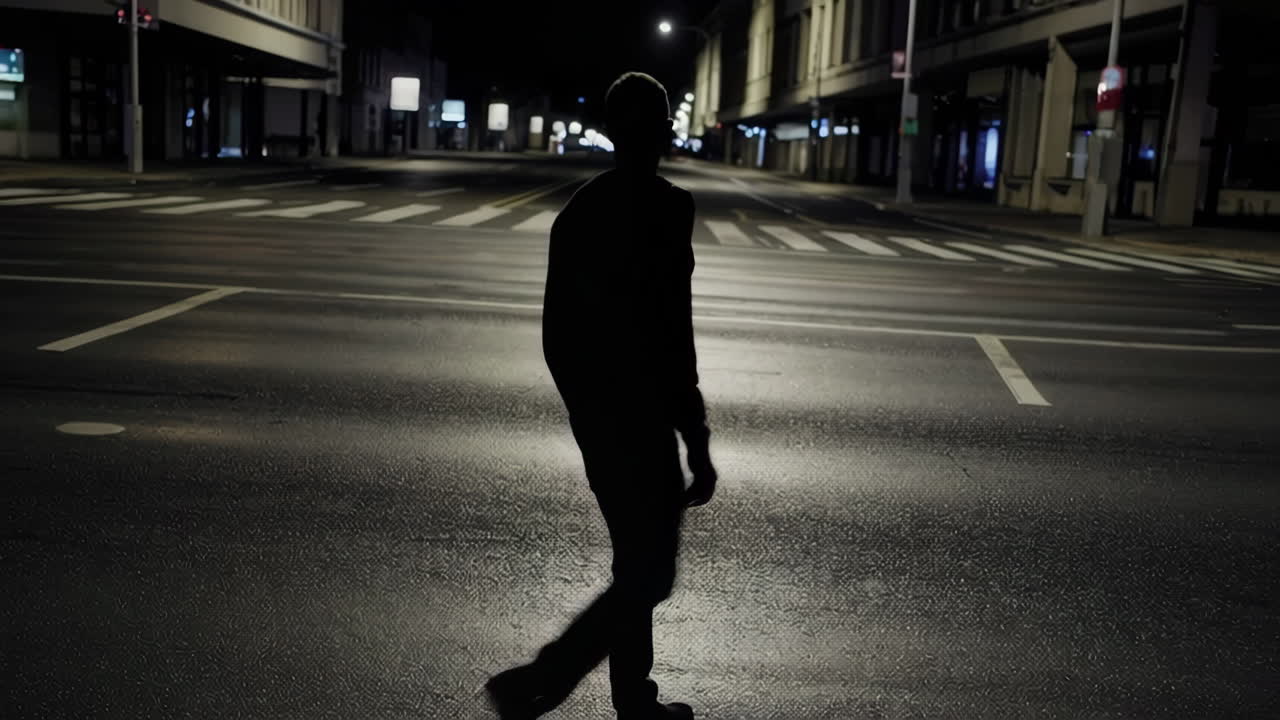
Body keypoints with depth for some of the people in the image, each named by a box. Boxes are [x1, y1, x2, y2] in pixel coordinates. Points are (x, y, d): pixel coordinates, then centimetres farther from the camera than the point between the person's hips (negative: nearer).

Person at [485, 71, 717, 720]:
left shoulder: (577, 210, 7)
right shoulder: (665, 208, -16)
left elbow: (556, 330, 11)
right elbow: (671, 335, -21)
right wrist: (698, 446, -16)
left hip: (594, 418, 8)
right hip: (642, 423, -8)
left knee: (636, 564, 20)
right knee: (647, 576, 3)